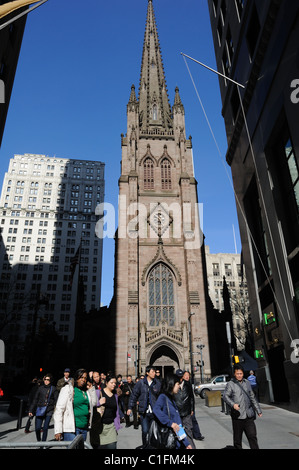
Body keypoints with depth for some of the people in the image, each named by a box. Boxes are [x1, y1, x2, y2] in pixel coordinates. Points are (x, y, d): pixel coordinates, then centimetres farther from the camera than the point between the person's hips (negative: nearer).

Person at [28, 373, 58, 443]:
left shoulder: (53, 389, 2)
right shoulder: (40, 388, 6)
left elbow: (56, 401, 2)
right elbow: (35, 400, 10)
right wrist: (31, 410, 7)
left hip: (49, 411, -1)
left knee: (45, 428, -3)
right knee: (37, 428, -2)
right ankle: (38, 441, 25)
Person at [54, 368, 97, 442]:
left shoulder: (87, 391, 13)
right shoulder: (68, 389, -5)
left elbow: (93, 403, 8)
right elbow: (59, 410, -9)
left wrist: (91, 387, 7)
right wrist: (58, 431, -14)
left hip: (84, 428, 6)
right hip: (71, 429, -6)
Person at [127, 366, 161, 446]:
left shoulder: (158, 383, 1)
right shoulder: (140, 382, -2)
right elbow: (134, 395, 2)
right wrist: (130, 407, 1)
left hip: (155, 412, 1)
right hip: (144, 412, -1)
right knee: (145, 431, -1)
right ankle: (145, 446, 22)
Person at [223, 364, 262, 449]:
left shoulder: (247, 383, 13)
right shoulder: (230, 384, -2)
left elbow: (252, 398, 21)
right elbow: (225, 396, -11)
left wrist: (258, 410, 20)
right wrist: (233, 404, -27)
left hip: (248, 416, 4)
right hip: (237, 416, -3)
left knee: (252, 436, 1)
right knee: (237, 438, 5)